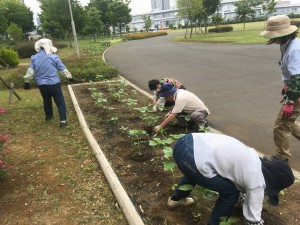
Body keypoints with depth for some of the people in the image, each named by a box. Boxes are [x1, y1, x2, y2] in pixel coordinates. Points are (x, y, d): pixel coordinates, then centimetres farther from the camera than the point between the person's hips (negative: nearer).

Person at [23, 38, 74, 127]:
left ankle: (48, 116, 43)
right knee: (60, 102, 1)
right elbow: (63, 69, -2)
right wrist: (69, 77, 11)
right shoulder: (54, 57, -9)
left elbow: (30, 71, 0)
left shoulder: (34, 58, 0)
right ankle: (63, 120, -5)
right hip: (53, 83, -4)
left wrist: (27, 82, 10)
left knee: (46, 100, 26)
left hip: (41, 84, 5)